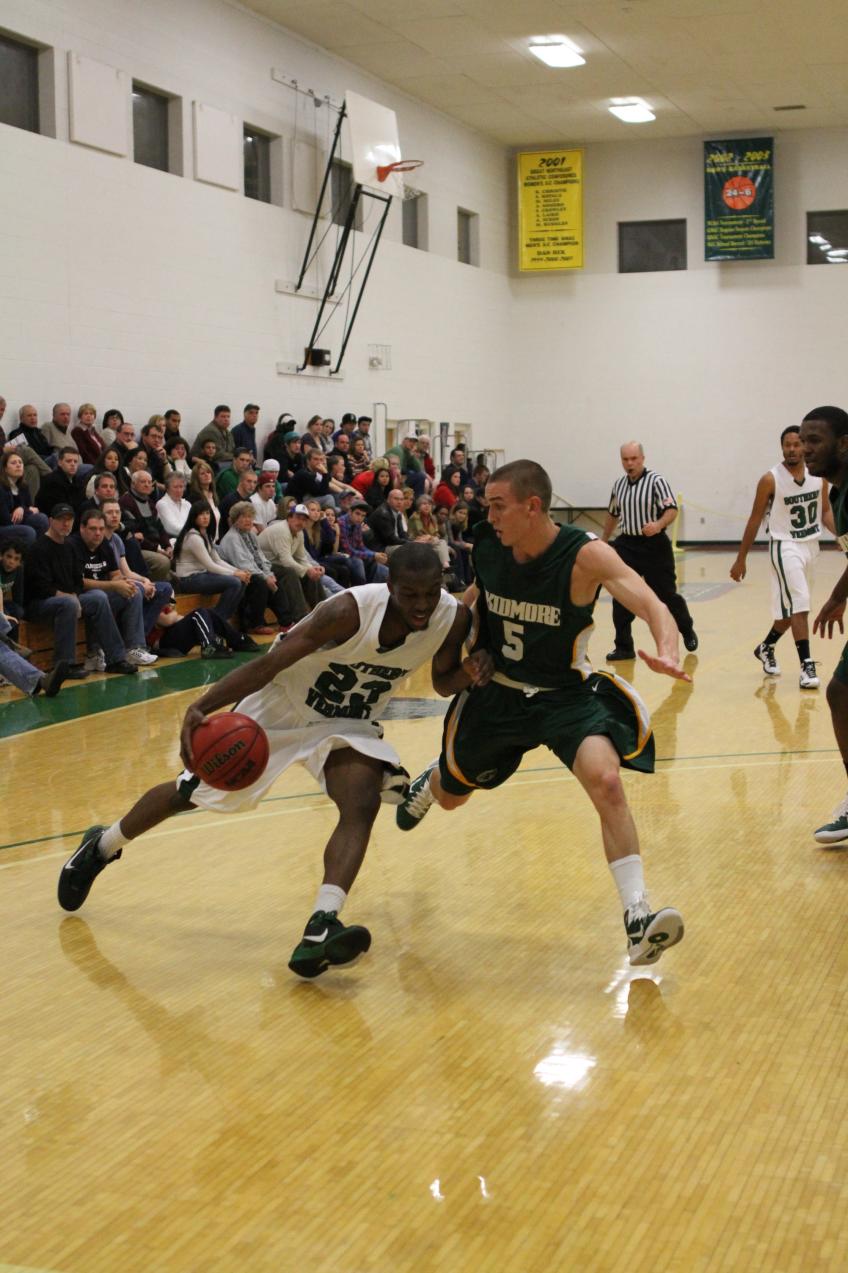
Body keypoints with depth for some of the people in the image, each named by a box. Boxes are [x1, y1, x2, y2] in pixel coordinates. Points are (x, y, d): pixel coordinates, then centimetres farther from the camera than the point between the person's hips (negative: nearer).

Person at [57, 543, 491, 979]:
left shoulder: (453, 618, -20)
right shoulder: (350, 611, -35)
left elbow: (443, 681, -1)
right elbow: (268, 664, -35)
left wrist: (468, 674, -25)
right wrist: (201, 707, -47)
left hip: (348, 722, 4)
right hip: (278, 706, -3)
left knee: (363, 805, -26)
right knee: (191, 793, 10)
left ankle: (320, 929, -33)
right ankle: (101, 845, 38)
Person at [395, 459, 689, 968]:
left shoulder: (586, 555, -25)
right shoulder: (487, 544, -13)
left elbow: (653, 606, -36)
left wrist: (667, 652, -55)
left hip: (566, 693, -4)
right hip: (497, 690, 4)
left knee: (606, 779, -30)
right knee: (449, 796, 21)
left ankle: (637, 917, -25)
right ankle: (431, 779, 61)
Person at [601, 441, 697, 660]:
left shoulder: (656, 481, -8)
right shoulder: (619, 485, 10)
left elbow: (672, 509, -17)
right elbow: (612, 515, 24)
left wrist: (658, 525, -36)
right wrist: (603, 541, 29)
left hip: (654, 546, -4)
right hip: (627, 546, 4)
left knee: (667, 594, 5)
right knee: (620, 598, -6)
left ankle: (687, 631, 31)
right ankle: (624, 647, 1)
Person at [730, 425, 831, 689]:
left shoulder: (819, 476, 0)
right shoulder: (771, 479, -12)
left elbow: (825, 511, 8)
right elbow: (755, 519, -5)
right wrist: (741, 558, -4)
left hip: (811, 546, 6)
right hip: (785, 546, -5)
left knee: (791, 607, 15)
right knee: (799, 606, -16)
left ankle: (766, 648, 38)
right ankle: (807, 666, -14)